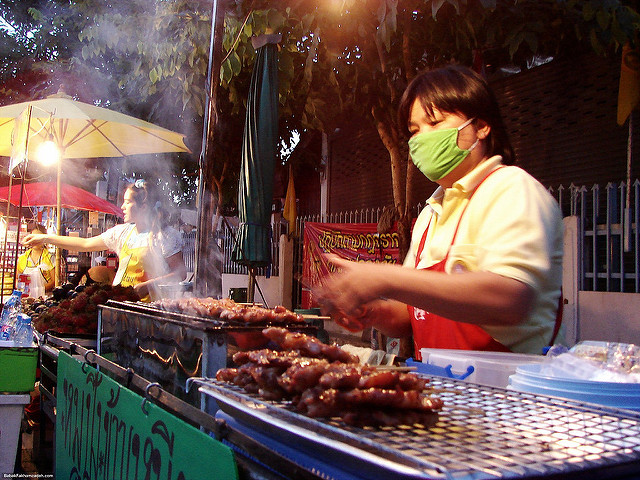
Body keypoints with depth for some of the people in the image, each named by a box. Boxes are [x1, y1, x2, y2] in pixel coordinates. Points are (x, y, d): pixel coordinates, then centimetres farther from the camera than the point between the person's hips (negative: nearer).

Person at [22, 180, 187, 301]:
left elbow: (180, 273, -5)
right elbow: (86, 244, 23)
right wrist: (46, 238, 23)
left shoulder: (166, 235, -4)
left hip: (148, 304, -6)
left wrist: (148, 285, -17)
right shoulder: (122, 232, 15)